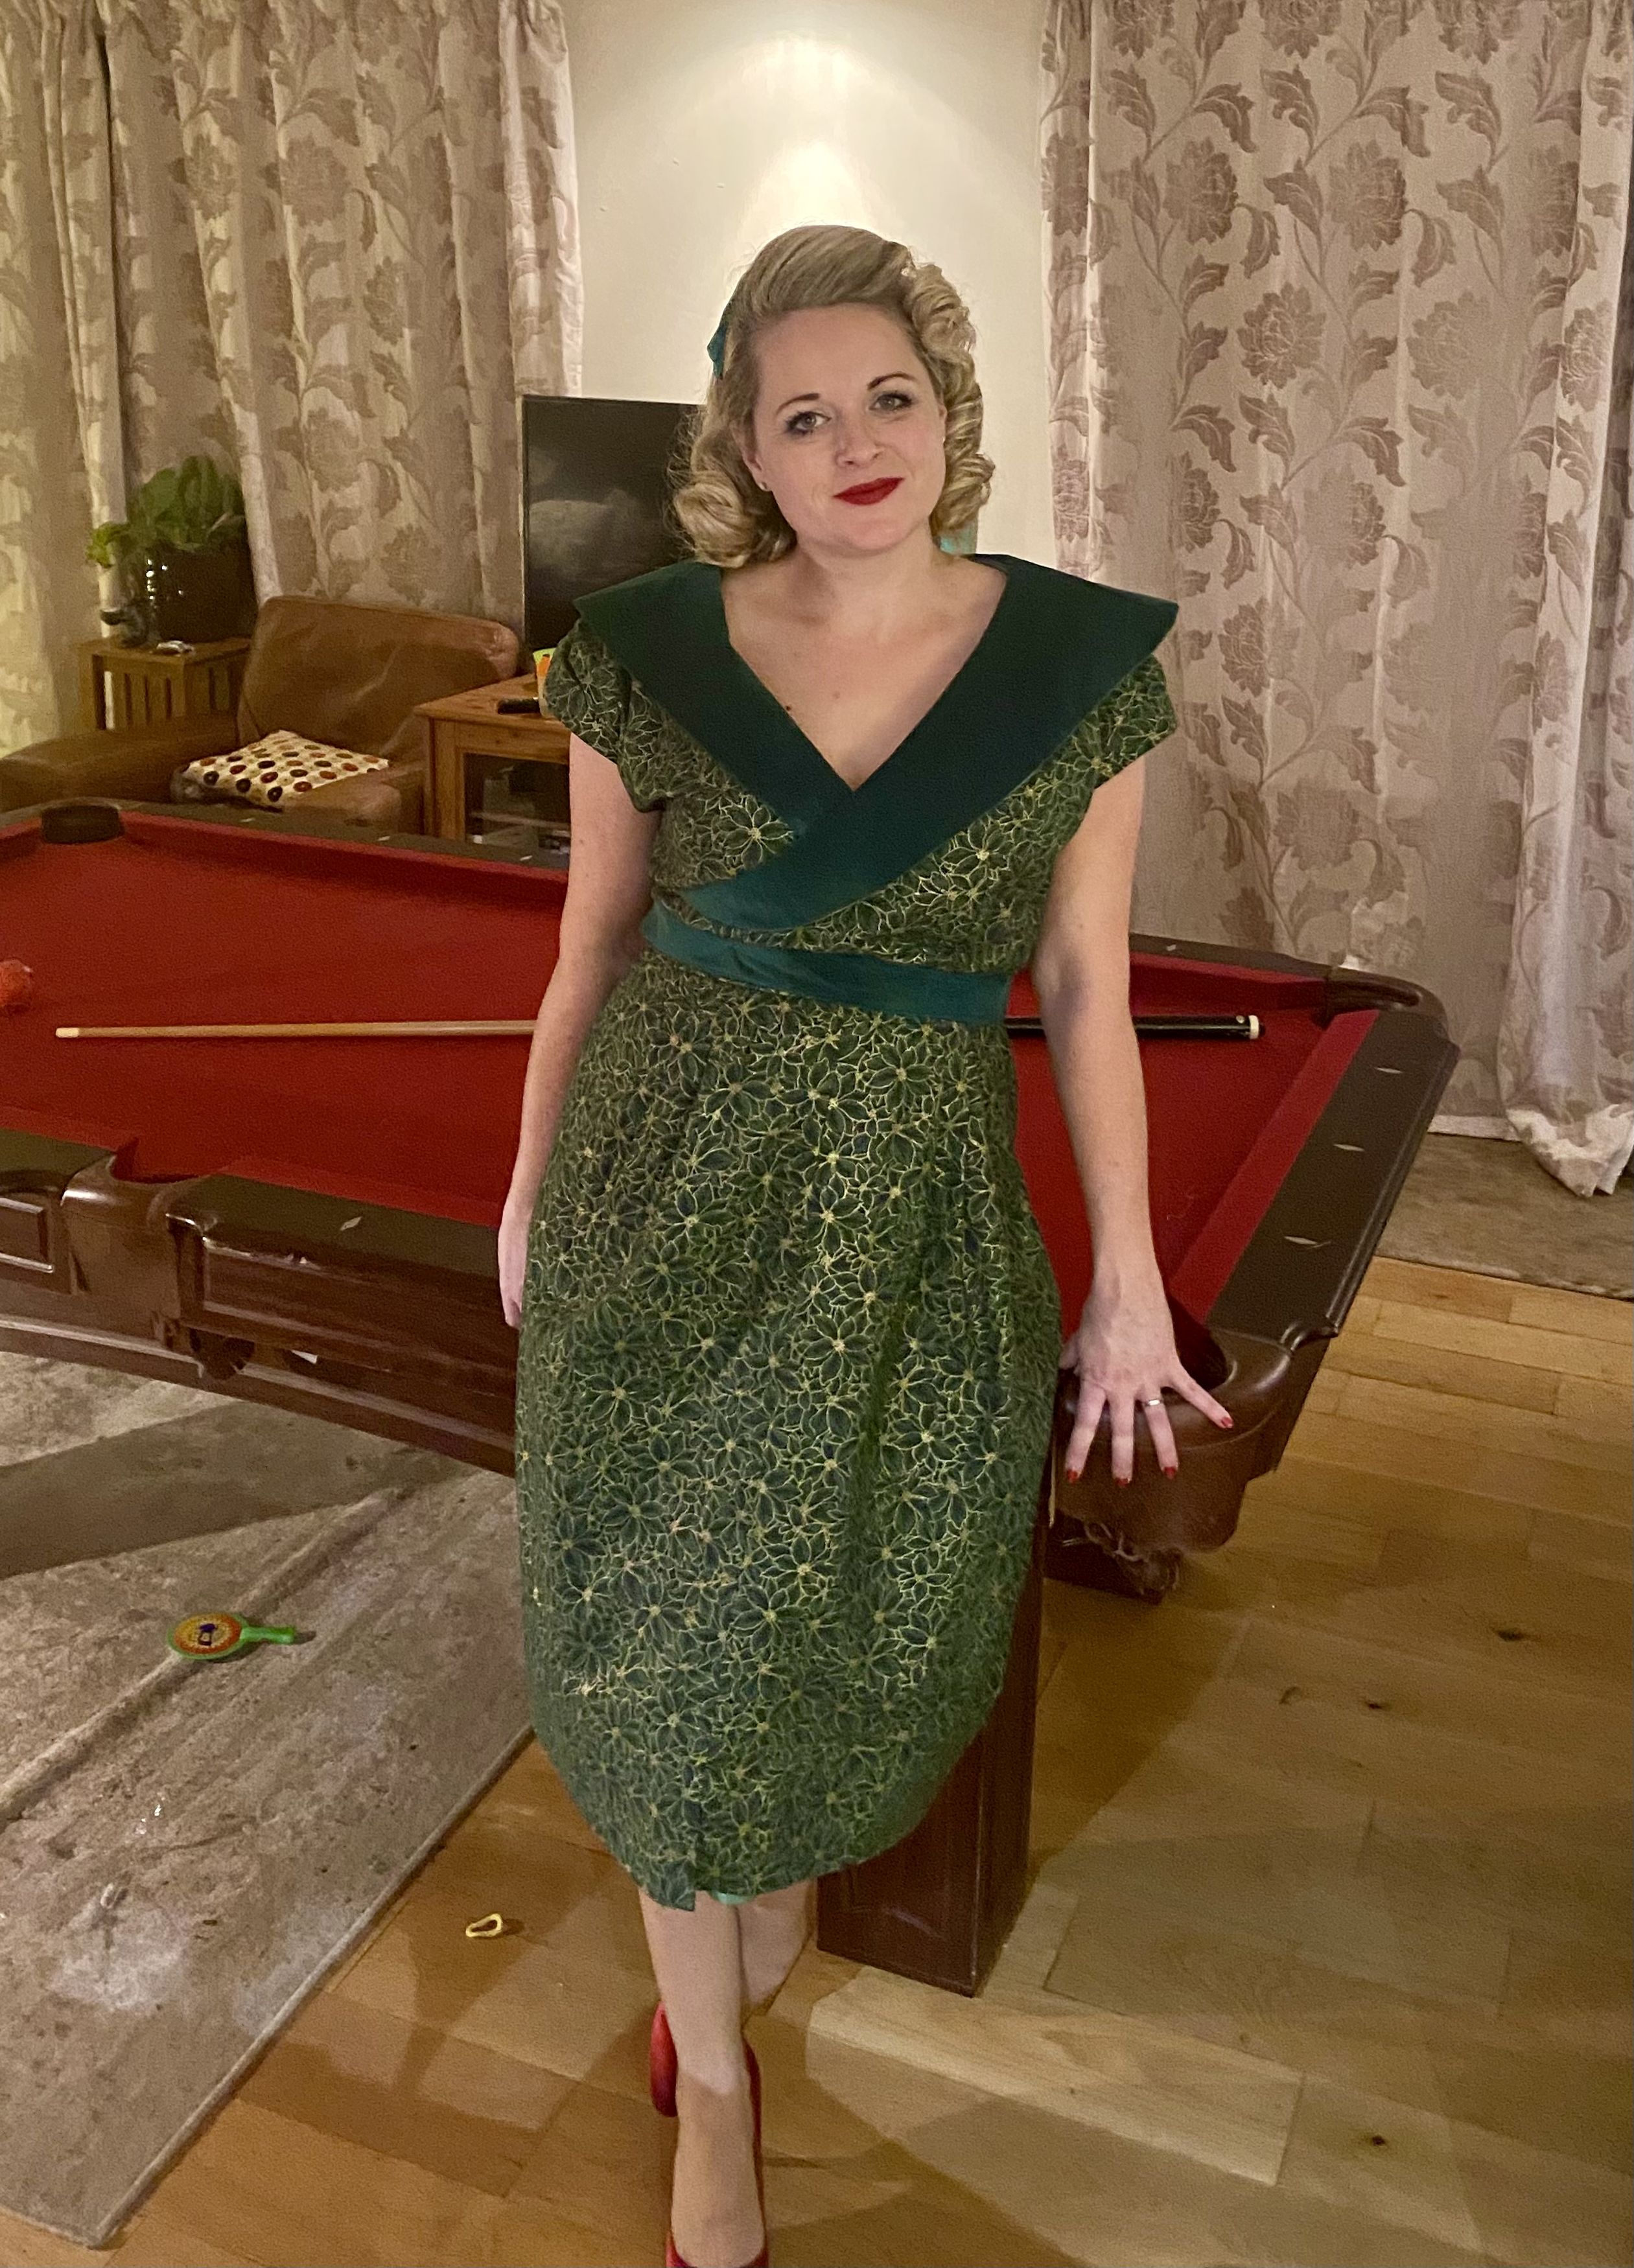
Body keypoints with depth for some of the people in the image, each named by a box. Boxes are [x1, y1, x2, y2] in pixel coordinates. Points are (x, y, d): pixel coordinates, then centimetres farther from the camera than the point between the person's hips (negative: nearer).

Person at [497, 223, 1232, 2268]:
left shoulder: (1084, 662, -5)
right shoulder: (646, 654, -5)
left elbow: (1085, 991, -1)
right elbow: (596, 945, 5)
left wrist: (1127, 1278, -1)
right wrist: (530, 1189, 10)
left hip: (920, 1207, 0)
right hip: (668, 1183, 0)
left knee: (856, 1609, 14)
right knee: (672, 1637, 9)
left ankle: (781, 1872, 51)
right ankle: (712, 2072, 32)